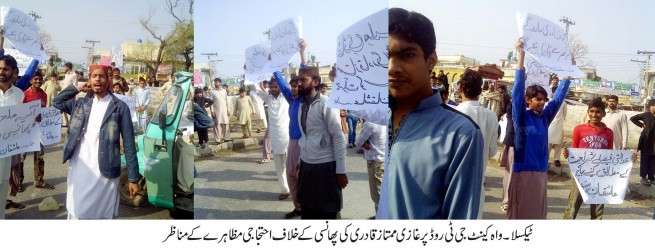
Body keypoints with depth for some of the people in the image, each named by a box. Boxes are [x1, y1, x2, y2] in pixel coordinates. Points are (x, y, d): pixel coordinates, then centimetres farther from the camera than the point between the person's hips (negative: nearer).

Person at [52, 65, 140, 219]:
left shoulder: (119, 107, -4)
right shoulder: (82, 104, 10)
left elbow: (129, 145, -5)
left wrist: (133, 178, -8)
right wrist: (77, 87, 8)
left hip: (105, 173, -4)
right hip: (78, 170, 4)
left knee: (102, 215, 4)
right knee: (76, 214, 10)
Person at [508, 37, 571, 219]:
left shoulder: (545, 117, 10)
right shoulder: (521, 116, -6)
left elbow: (559, 96, 16)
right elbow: (518, 89, -15)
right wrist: (521, 56, -21)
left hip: (541, 172, 6)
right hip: (523, 171, -6)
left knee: (537, 212, 12)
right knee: (519, 212, -2)